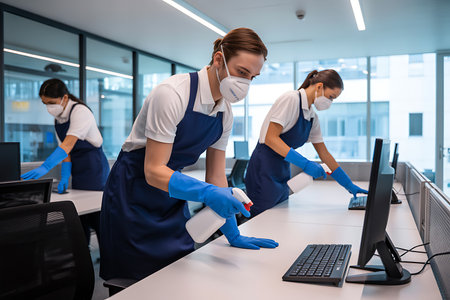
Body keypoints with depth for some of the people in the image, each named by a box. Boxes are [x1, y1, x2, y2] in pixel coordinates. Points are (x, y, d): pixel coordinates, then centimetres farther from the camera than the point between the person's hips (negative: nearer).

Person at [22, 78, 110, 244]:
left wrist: (45, 167, -35)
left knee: (95, 216, -5)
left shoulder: (80, 111, -17)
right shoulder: (58, 119, 8)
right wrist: (65, 177, -7)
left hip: (94, 167, -8)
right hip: (78, 169, 8)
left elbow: (68, 145, -27)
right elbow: (67, 151, 5)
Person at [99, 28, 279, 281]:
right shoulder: (173, 94, -25)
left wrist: (233, 234, -3)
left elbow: (216, 176, 1)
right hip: (135, 198, -6)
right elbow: (154, 171, -25)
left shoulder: (225, 113, -3)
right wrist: (208, 193, -37)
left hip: (172, 195, 7)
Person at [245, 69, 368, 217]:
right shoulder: (291, 99, -12)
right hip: (264, 172, -8)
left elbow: (324, 154, 16)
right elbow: (270, 138, -20)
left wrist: (350, 185, 14)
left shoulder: (312, 117, 12)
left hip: (282, 175, 8)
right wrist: (305, 164, -24)